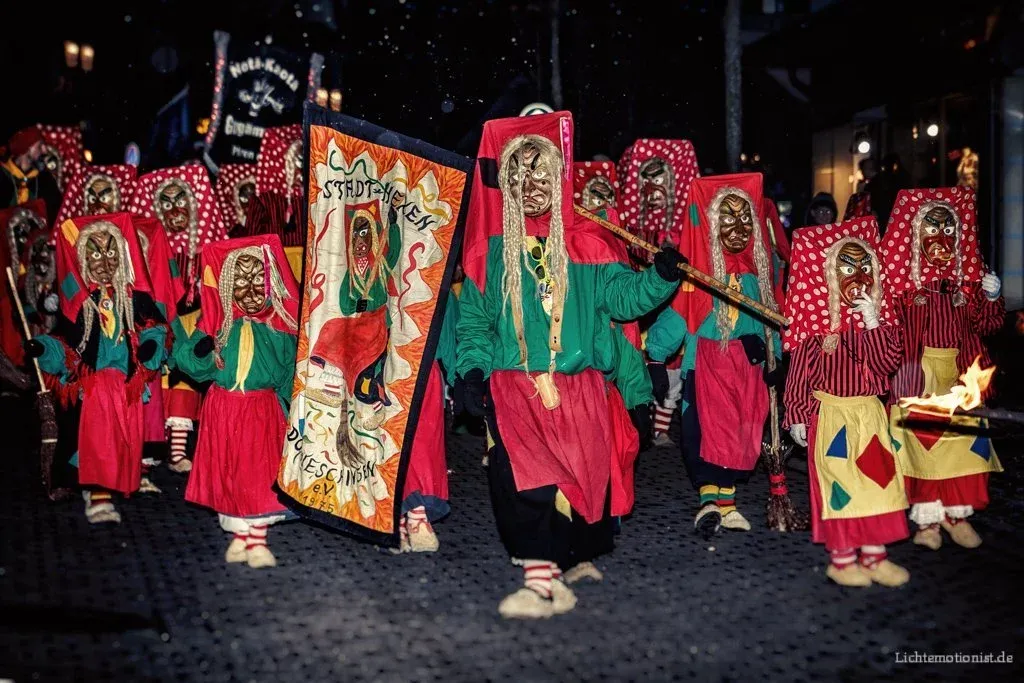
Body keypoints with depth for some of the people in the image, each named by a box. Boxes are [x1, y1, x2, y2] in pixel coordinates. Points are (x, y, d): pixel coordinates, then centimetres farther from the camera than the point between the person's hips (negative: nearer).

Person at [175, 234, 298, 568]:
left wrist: (287, 406, -5)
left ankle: (257, 540, 12)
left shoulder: (279, 326, -2)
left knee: (260, 474, 1)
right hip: (223, 409, 1)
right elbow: (191, 362, -4)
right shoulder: (217, 322, -1)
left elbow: (289, 373, 2)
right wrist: (199, 351, -25)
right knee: (229, 475, 8)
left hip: (263, 410, -1)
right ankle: (239, 538, 22)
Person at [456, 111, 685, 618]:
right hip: (513, 382, -1)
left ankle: (571, 558, 20)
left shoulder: (586, 243, 8)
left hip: (579, 385, 1)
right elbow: (473, 319, 9)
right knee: (522, 470, -17)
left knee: (586, 474, -2)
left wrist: (660, 277, -14)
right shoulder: (488, 247, 8)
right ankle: (541, 577, -13)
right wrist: (473, 369, -4)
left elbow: (620, 296, 3)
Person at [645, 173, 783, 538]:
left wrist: (773, 357, 15)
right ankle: (710, 500, -8)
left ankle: (726, 502, 17)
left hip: (749, 362, 5)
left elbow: (771, 314, 14)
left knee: (740, 433, 7)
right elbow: (676, 309, -13)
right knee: (711, 427, -11)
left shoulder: (760, 265, 7)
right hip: (709, 359, -5)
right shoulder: (700, 262, -9)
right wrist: (656, 357, -18)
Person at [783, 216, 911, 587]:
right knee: (839, 486, 1)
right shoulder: (817, 318, -9)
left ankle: (874, 555, 20)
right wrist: (797, 415, -10)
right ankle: (841, 559, 13)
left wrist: (873, 324, -18)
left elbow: (887, 364, -9)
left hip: (871, 413, 5)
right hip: (832, 414, -5)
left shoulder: (880, 315, 4)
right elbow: (799, 369, -8)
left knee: (877, 481, 8)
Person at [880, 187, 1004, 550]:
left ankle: (957, 513, 19)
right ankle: (927, 518, 12)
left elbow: (984, 325, 9)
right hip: (918, 371, -3)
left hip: (959, 373, 3)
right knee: (922, 442, 1)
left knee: (964, 442, 5)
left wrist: (991, 298, -7)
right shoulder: (901, 277, -5)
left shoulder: (969, 275, 7)